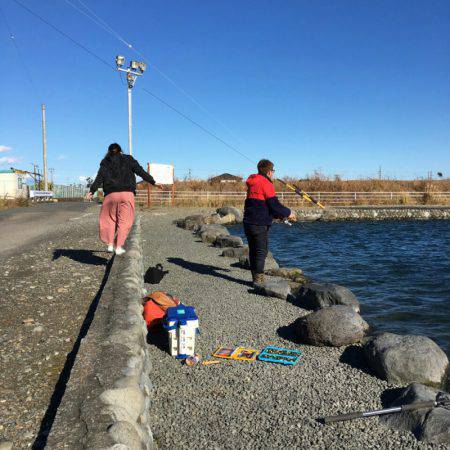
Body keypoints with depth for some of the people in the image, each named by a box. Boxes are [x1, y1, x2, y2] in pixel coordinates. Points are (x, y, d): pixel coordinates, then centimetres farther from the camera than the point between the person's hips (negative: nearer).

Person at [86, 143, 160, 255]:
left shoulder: (105, 162, 11)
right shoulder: (128, 159, 11)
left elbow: (99, 178, 0)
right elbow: (141, 172, 7)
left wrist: (92, 191, -1)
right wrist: (153, 182, 12)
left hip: (111, 194, 1)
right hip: (127, 193, -1)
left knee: (110, 219, 16)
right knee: (124, 221, 5)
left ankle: (110, 244, 10)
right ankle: (119, 247, 3)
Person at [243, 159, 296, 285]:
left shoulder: (252, 183, 18)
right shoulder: (266, 184, -11)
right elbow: (274, 205, -14)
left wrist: (280, 215, 23)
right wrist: (288, 213, 2)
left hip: (248, 222, 9)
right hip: (260, 224, -9)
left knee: (253, 251, 12)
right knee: (261, 251, -4)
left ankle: (256, 278, 19)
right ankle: (258, 279, -3)